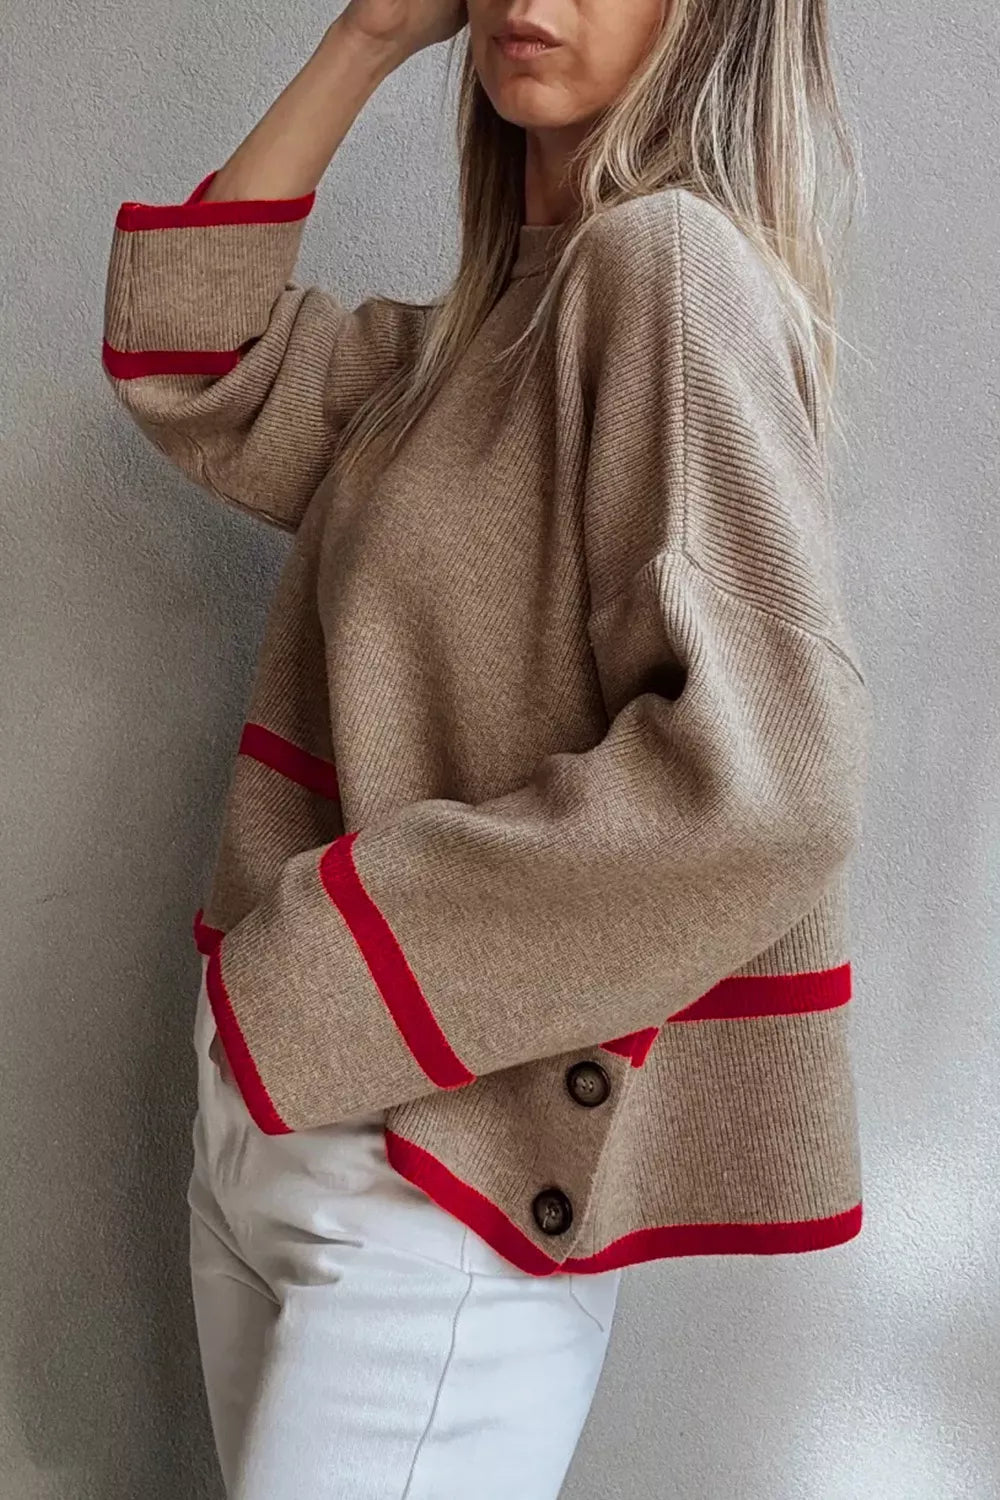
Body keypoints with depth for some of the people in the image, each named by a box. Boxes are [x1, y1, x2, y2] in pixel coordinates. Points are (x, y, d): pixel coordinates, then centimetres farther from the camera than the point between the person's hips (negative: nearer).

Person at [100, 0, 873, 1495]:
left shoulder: (674, 259, -14)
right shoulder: (479, 327, 11)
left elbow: (765, 773, -25)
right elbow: (184, 361, 12)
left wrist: (317, 969, -19)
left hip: (445, 1167, -8)